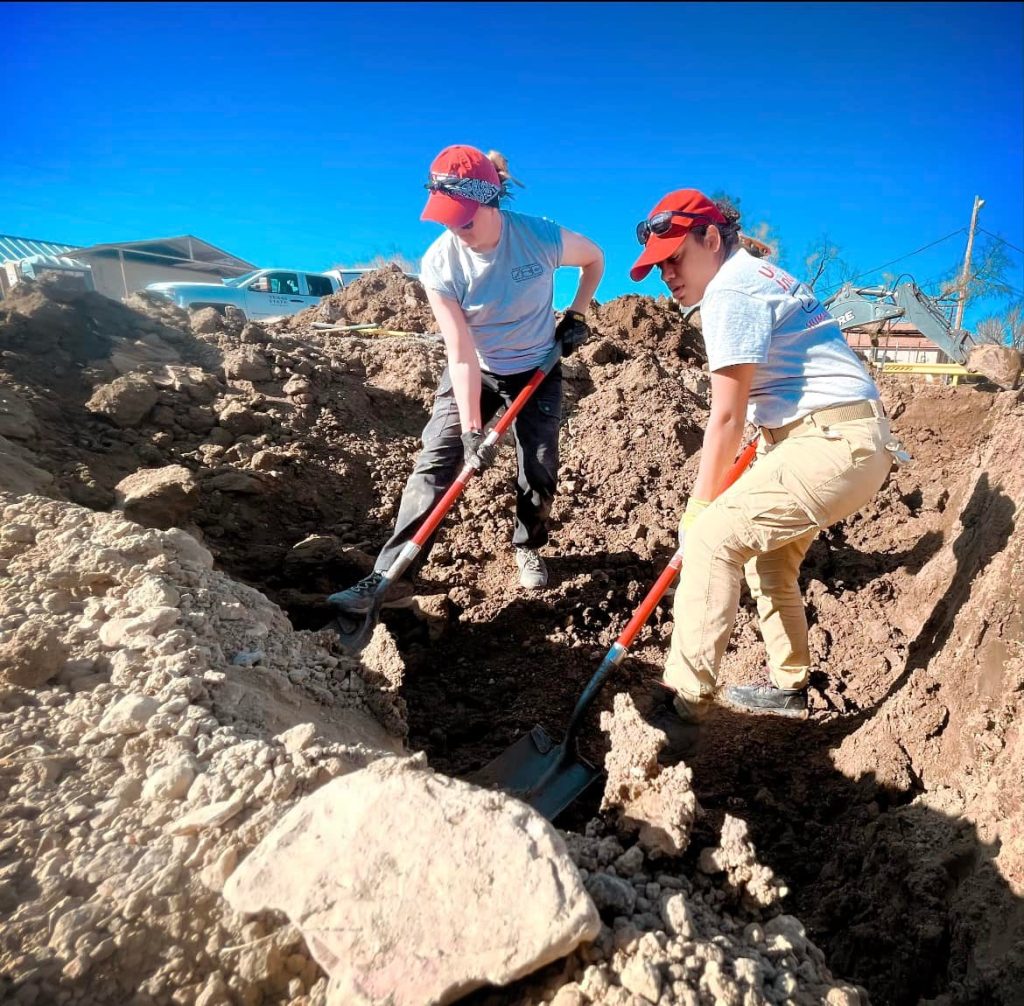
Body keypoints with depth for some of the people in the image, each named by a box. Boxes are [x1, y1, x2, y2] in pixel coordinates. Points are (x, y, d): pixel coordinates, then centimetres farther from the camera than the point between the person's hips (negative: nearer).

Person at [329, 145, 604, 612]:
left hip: (537, 371, 0)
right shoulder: (439, 263, -22)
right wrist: (472, 429, -27)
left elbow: (595, 258, 0)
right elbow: (461, 355, -24)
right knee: (433, 463, -11)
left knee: (539, 471, -1)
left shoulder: (541, 238, -23)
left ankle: (527, 547, 30)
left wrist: (576, 315, -5)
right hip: (474, 374, 0)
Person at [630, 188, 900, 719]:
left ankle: (683, 699, -12)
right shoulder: (761, 275, 20)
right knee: (767, 551, 18)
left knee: (711, 539, -14)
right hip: (859, 438, 11)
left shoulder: (729, 292, -11)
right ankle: (787, 687, 29)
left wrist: (698, 508, -7)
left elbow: (726, 418, -14)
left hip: (835, 441, -11)